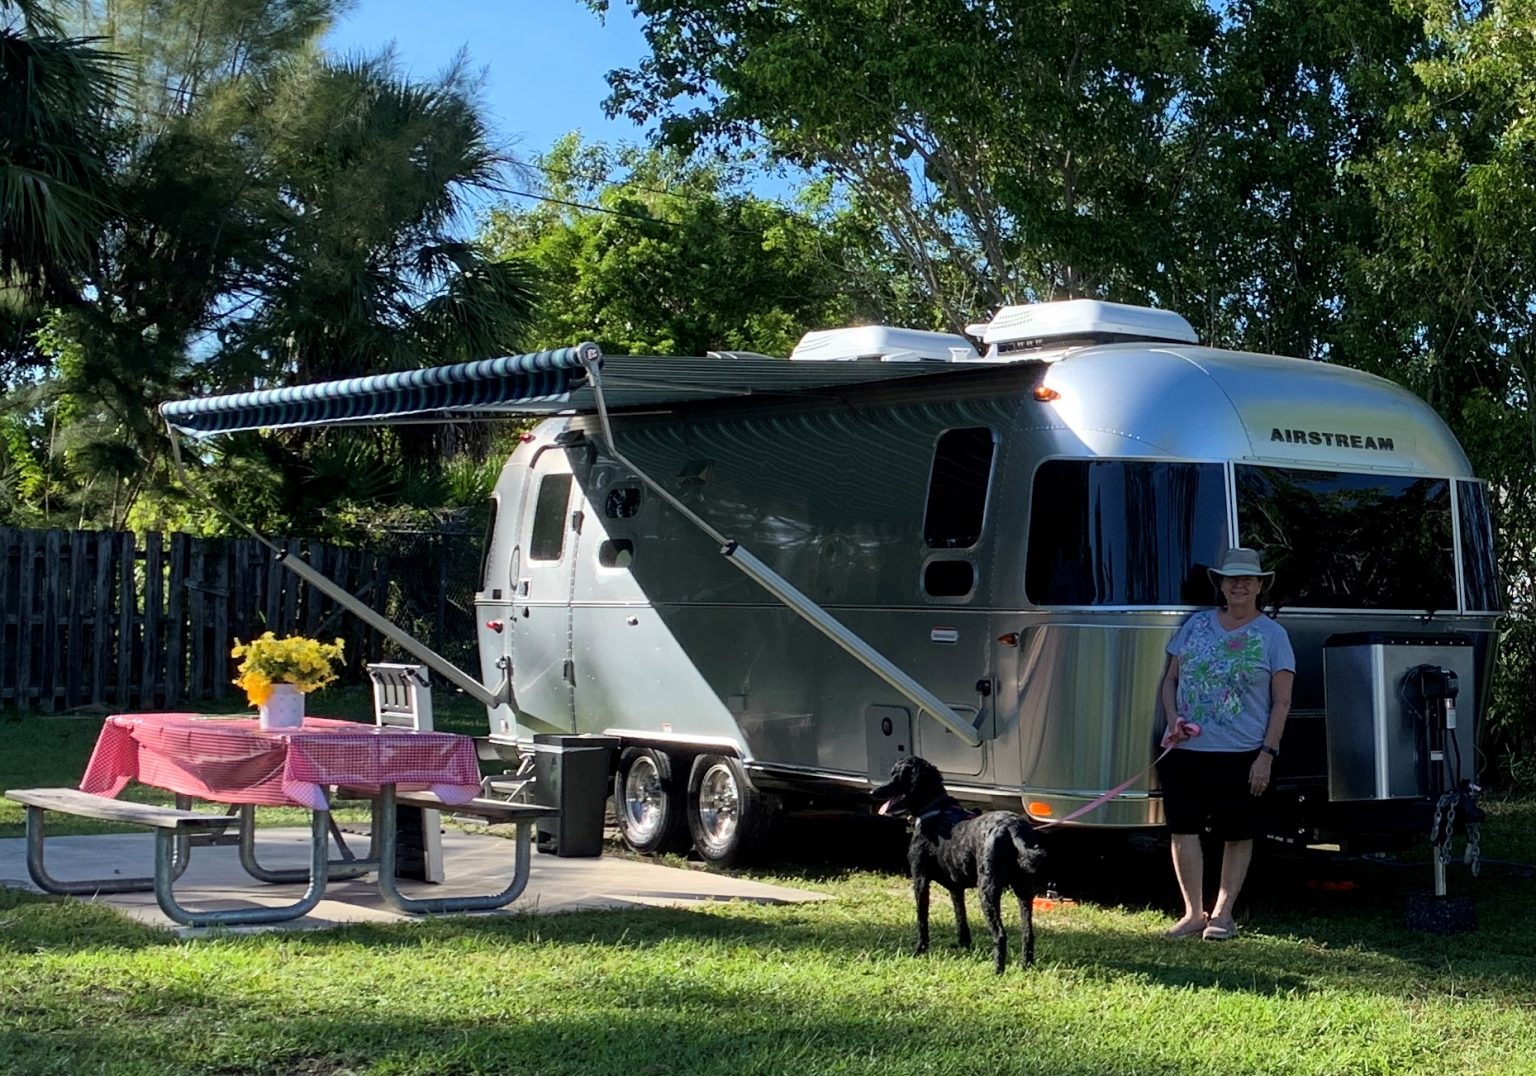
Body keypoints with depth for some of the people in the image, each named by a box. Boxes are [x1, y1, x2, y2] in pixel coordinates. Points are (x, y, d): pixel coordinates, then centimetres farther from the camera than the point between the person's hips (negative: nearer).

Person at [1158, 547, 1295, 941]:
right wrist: (1173, 719, -4)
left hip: (1241, 754, -3)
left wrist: (1267, 754, -8)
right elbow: (1170, 678, 15)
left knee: (1237, 835, 4)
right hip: (1185, 750, 3)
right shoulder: (1197, 624, 11)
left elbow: (1281, 702, -1)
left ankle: (1223, 913, 16)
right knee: (1183, 830, 0)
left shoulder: (1272, 634, 1)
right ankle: (1194, 913, 10)